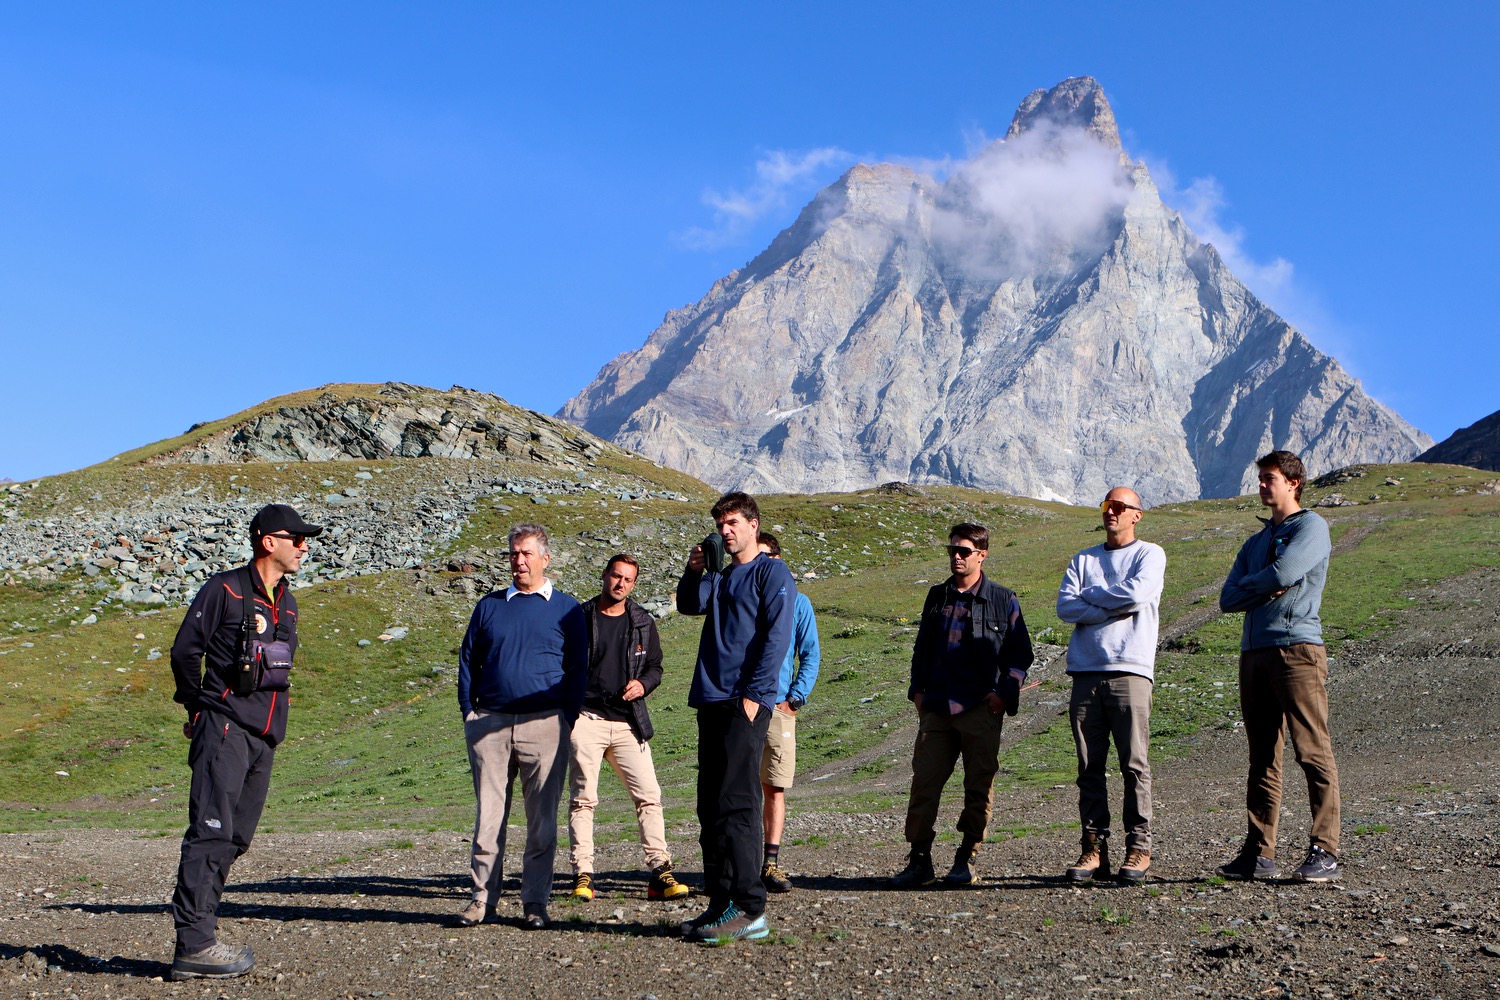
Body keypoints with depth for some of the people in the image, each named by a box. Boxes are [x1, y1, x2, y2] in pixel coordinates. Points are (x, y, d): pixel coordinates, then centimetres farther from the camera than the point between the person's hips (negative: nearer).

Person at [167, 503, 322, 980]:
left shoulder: (286, 602, 18)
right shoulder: (224, 589, -4)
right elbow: (184, 650, -3)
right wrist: (200, 709, 7)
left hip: (265, 736, 8)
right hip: (225, 729, -8)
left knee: (236, 836, 8)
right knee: (211, 831, -13)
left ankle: (198, 928, 15)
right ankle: (194, 945, -13)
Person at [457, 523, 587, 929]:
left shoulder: (566, 609, 7)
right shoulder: (489, 605, 13)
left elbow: (577, 669, 7)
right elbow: (468, 660, 15)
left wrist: (567, 721, -2)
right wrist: (469, 713, 5)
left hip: (544, 724, -2)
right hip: (490, 723, 2)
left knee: (542, 819, 1)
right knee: (488, 815, 3)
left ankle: (535, 902, 8)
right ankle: (483, 896, 11)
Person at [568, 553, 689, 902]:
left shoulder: (643, 622, 11)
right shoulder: (580, 617, 3)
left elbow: (655, 666, 19)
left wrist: (643, 684, -4)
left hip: (629, 723, 3)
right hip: (587, 719, -2)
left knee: (649, 796, -3)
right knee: (583, 798, -2)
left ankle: (660, 874, -1)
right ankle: (583, 876, 4)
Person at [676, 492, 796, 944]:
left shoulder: (772, 572, -2)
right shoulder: (720, 577, 22)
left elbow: (777, 638, -10)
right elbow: (689, 605, 9)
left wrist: (753, 694, -16)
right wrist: (694, 572, -8)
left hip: (747, 703, -8)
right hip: (712, 702, 8)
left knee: (735, 804, -12)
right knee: (710, 805, 8)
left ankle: (749, 910, -9)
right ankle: (721, 903, 14)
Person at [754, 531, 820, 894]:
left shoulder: (796, 602, 9)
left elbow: (810, 655, 7)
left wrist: (795, 698, -3)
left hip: (778, 705, 0)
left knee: (775, 787, -1)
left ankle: (771, 862, 1)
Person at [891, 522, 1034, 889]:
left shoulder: (1002, 601, 4)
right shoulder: (937, 597, 15)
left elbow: (1021, 653, 6)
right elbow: (921, 648, 23)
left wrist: (1004, 693, -4)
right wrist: (917, 689, 13)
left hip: (981, 710, -3)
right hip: (937, 708, 3)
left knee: (979, 785, 1)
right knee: (924, 780, -2)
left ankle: (966, 859, 12)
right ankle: (919, 860, 3)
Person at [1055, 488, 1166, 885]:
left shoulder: (1150, 554, 10)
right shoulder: (1083, 559, 21)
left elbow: (1136, 592, -10)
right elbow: (1065, 606, 5)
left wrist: (1089, 597, 3)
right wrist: (1116, 607, -5)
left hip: (1129, 669, -4)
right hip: (1085, 671, 4)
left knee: (1134, 764, -5)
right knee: (1090, 766, 1)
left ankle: (1139, 847, 0)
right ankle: (1094, 847, 5)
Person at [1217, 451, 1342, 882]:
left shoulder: (1311, 527, 4)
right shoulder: (1256, 542, 26)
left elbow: (1283, 574, -13)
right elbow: (1228, 598, 15)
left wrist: (1250, 584, 5)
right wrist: (1266, 589, -2)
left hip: (1297, 646, -7)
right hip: (1254, 652, 7)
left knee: (1314, 753, -10)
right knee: (1262, 758, 5)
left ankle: (1325, 852, -10)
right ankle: (1260, 854, 6)